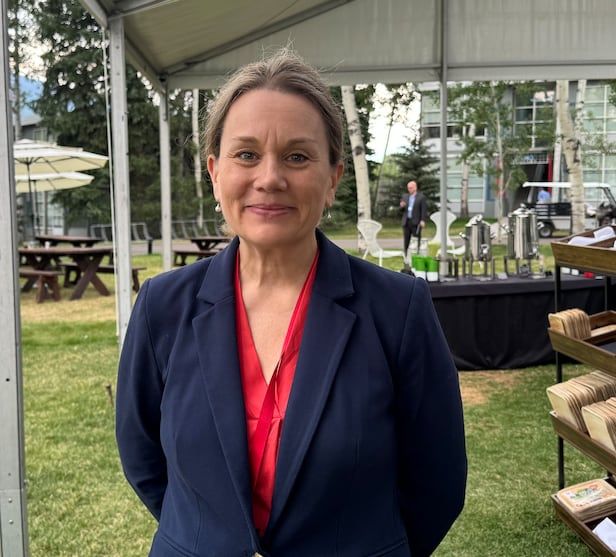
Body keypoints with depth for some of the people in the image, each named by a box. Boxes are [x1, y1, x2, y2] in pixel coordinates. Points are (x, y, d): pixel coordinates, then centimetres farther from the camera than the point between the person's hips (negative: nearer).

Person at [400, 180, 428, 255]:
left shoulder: (421, 197, 0)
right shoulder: (405, 196, 14)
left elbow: (424, 210, -4)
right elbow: (402, 209, 17)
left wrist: (423, 220, -15)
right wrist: (402, 206, -6)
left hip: (416, 222, -4)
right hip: (406, 222, 5)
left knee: (417, 242, -5)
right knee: (406, 241, 3)